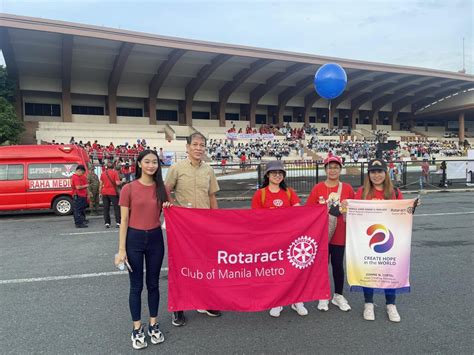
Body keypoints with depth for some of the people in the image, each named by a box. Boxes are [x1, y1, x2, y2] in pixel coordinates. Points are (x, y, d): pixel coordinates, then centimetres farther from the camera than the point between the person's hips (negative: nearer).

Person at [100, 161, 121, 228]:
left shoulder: (103, 173, 6)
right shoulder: (115, 172, -6)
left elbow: (101, 184, 9)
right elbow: (117, 183, -14)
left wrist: (100, 192, 17)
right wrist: (120, 182, 7)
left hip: (105, 192, 4)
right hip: (113, 192, -4)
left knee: (106, 208, 8)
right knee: (116, 207, 3)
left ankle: (107, 223, 7)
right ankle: (118, 223, -3)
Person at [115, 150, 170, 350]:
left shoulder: (161, 188, 2)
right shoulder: (129, 189, -8)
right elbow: (124, 220, -6)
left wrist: (169, 209, -12)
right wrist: (121, 249, -9)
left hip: (155, 238, 3)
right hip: (134, 238, -3)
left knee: (153, 283, 14)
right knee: (136, 285, 8)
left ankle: (153, 325, 30)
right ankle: (137, 329, 24)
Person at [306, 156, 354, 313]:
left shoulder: (347, 188, 1)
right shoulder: (318, 188, -2)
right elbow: (308, 210, -1)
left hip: (339, 233, 1)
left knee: (338, 264, 10)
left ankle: (338, 296, 28)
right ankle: (323, 297, 23)